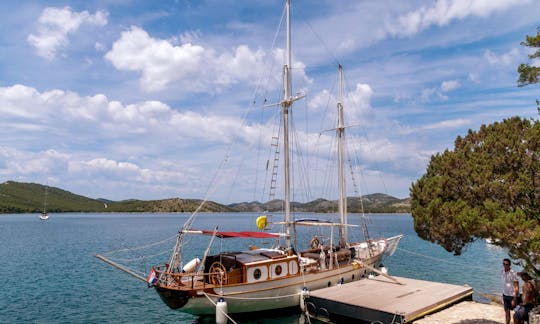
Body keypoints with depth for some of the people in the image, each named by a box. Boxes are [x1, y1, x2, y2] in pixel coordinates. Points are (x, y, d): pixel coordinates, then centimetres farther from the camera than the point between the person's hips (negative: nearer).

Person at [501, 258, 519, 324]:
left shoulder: (513, 273, -18)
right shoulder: (502, 272, 2)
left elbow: (516, 287, -17)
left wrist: (514, 299, -19)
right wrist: (503, 295, 13)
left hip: (513, 295, -6)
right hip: (505, 295, 6)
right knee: (507, 311, 11)